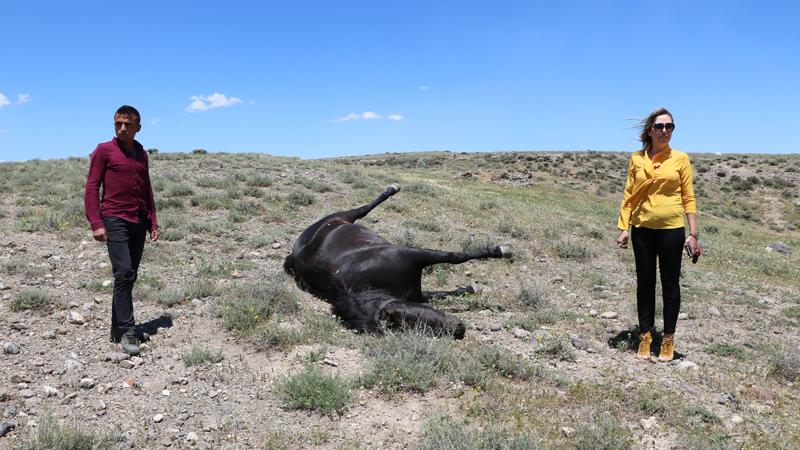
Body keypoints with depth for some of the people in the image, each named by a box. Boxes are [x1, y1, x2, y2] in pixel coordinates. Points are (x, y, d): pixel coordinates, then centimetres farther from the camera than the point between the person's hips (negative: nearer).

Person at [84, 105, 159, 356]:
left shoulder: (142, 154, 16)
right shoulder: (104, 151, 0)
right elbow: (91, 187, -4)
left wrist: (153, 222, 15)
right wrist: (96, 224, -12)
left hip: (138, 223, 6)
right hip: (115, 221, -5)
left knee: (129, 277, 8)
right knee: (124, 274, -15)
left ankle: (117, 329, 18)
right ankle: (127, 332, -12)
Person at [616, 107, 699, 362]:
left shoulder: (680, 158, 0)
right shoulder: (636, 159, 4)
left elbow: (688, 198, -1)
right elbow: (628, 196, 5)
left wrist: (693, 233, -5)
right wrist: (623, 228, -1)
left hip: (671, 229, -1)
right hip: (642, 229, 2)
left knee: (670, 285, 9)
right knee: (645, 283, 10)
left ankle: (668, 339, 22)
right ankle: (645, 335, 22)